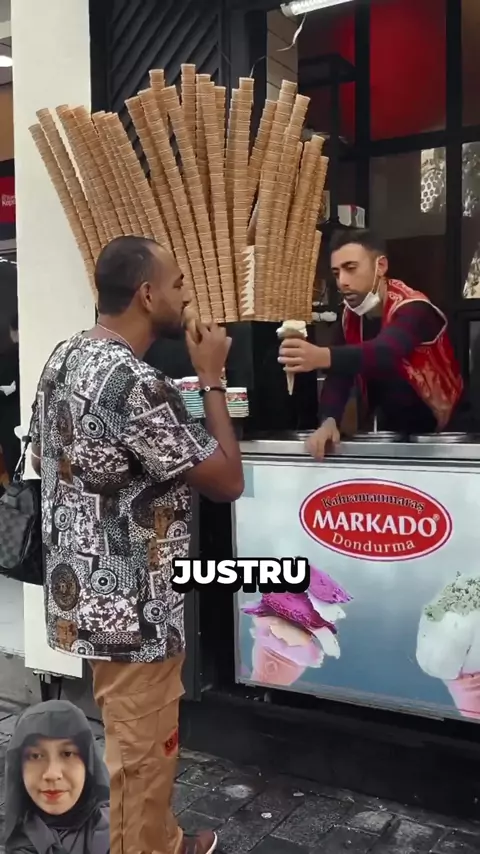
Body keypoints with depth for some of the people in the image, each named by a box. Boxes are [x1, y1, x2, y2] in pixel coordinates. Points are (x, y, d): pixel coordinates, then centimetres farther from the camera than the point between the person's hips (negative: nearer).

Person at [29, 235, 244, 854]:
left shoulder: (64, 358, 4)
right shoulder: (137, 384, -26)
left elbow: (41, 458, 17)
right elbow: (227, 482, -19)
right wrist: (212, 379, -12)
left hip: (80, 593, 10)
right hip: (131, 608, -10)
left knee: (128, 743, 26)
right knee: (140, 755, 11)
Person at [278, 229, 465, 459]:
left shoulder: (413, 309, -23)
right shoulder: (351, 315, -2)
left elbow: (385, 353, -43)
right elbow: (339, 375, -9)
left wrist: (323, 356, -60)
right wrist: (329, 421, -28)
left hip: (437, 430, -6)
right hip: (390, 430, 6)